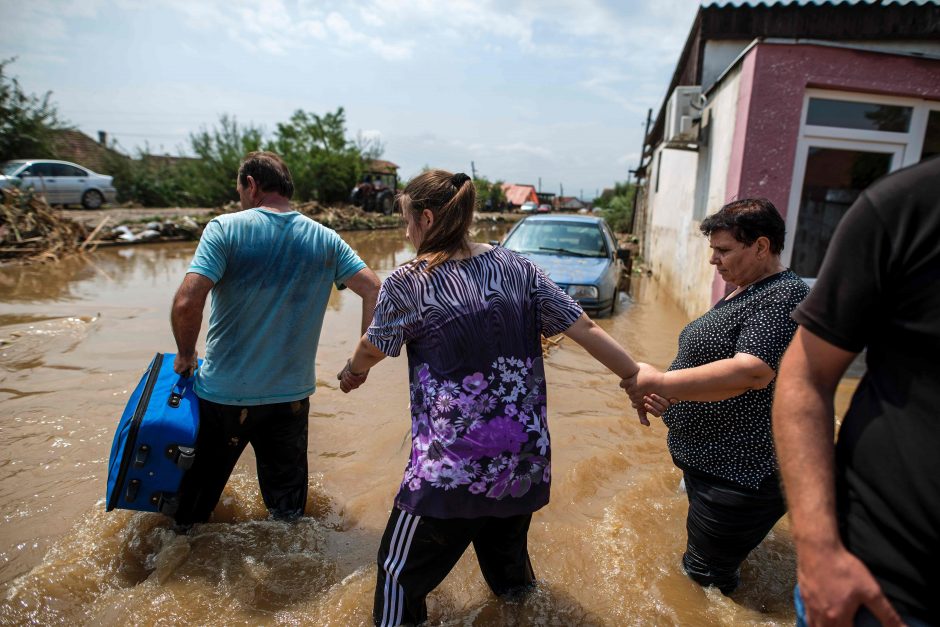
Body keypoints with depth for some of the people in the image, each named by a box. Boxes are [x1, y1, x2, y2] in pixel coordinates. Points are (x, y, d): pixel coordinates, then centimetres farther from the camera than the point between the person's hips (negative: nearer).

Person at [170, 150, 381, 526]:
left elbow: (187, 302, -22)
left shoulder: (225, 228, -11)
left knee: (196, 496, 22)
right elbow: (374, 291, -7)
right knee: (288, 510, 21)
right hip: (292, 394, 3)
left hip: (225, 393, -2)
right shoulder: (325, 239, -1)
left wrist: (186, 355, -3)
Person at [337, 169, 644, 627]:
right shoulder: (515, 267, 0)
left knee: (401, 572, 16)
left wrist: (353, 372, 30)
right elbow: (586, 330, -2)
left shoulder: (406, 285, -10)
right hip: (524, 457, 5)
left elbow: (371, 350, 8)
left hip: (452, 466, -5)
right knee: (506, 546, 31)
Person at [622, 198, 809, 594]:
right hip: (710, 460, 10)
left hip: (740, 474, -10)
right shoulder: (742, 294, 13)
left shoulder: (784, 298, -19)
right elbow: (708, 361, 17)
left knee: (705, 582, 4)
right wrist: (668, 396, -1)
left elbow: (751, 372, -33)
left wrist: (660, 383, -30)